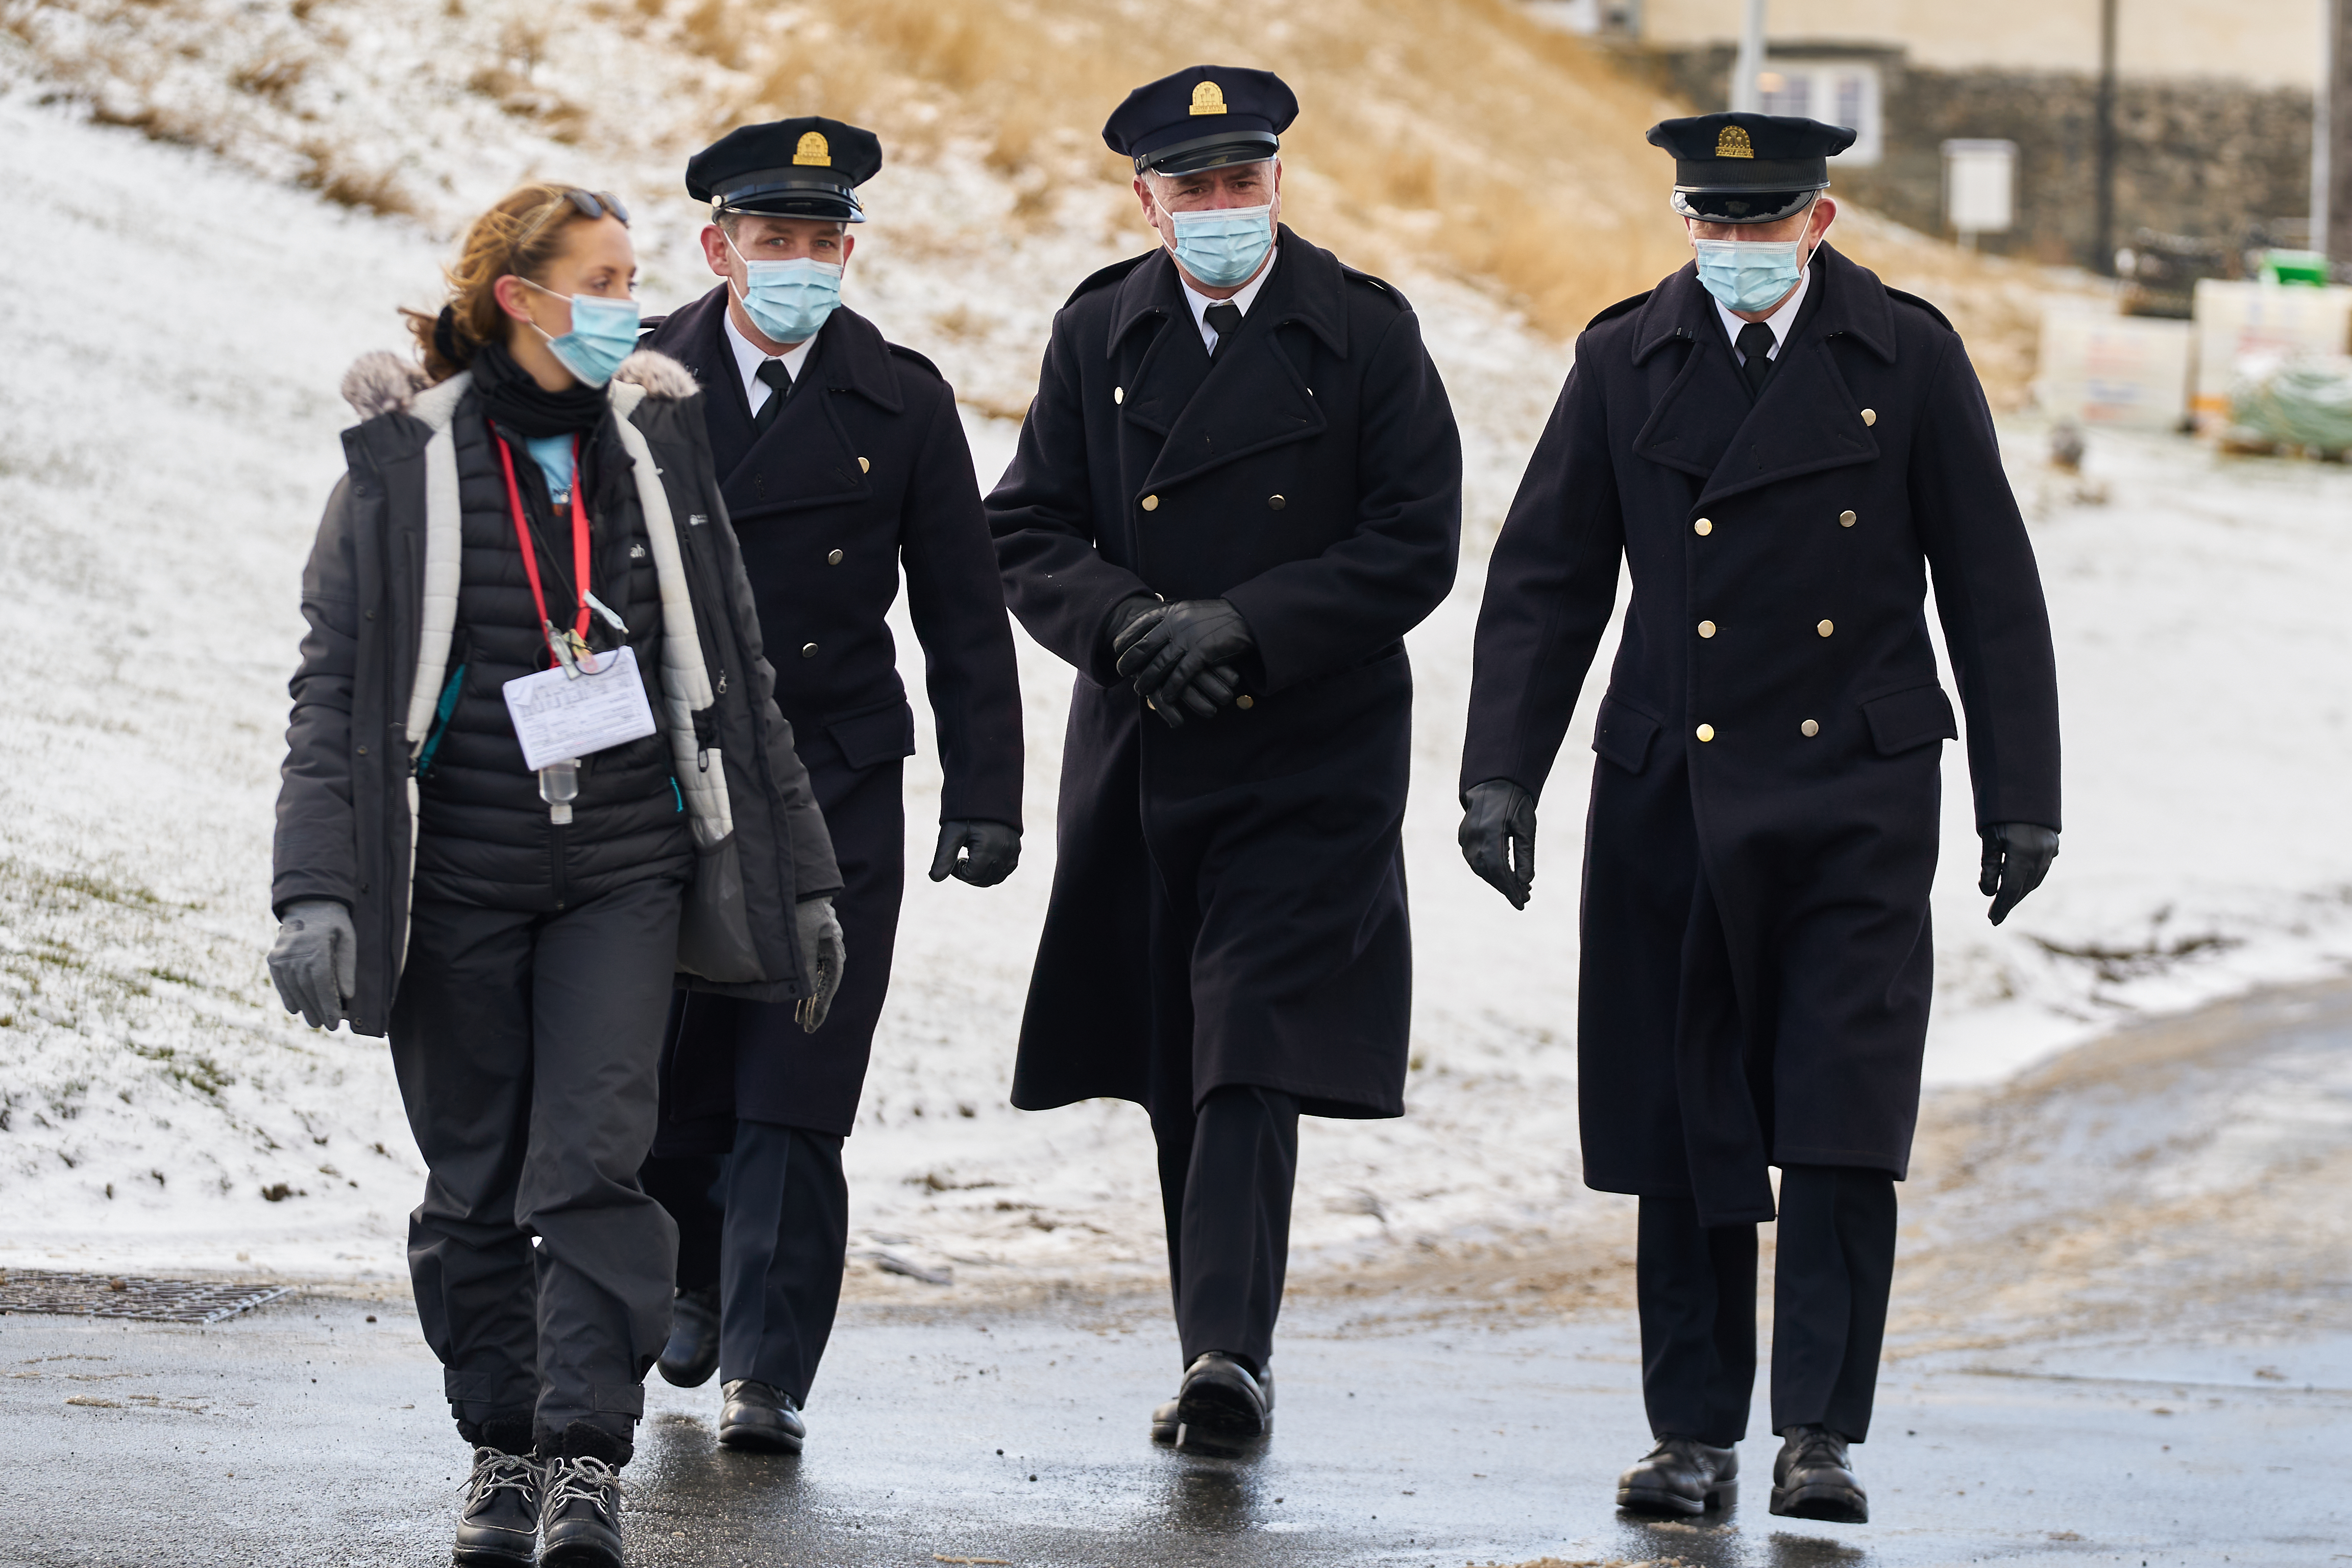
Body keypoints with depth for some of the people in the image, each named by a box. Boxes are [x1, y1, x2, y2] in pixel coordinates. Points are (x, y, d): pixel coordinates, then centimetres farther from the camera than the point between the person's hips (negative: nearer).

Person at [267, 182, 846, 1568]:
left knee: (593, 1165, -12)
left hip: (623, 878, 1)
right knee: (477, 1184, 6)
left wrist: (802, 878, 14)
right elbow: (334, 689, -2)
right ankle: (502, 1451, 20)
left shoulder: (658, 447, 7)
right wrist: (317, 893, -13)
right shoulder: (406, 463, -1)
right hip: (454, 878, -1)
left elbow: (732, 675, 14)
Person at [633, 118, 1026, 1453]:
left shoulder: (901, 403, 2)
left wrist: (985, 795, 0)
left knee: (792, 1097, -6)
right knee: (665, 1082, 4)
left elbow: (964, 614, 5)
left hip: (835, 791, -1)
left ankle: (770, 1375, -2)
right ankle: (695, 1279, 33)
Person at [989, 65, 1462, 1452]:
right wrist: (1131, 625, -13)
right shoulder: (1100, 333, 7)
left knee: (1253, 1062, -13)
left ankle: (1230, 1353, -18)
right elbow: (1029, 533, 7)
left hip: (1310, 763, -4)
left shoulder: (1365, 333, -1)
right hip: (1141, 762, 4)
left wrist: (1244, 628, -15)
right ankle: (1224, 1359, 15)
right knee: (1180, 1075, 7)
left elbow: (1415, 548, -5)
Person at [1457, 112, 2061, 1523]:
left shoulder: (1909, 358, 1)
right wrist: (1502, 772, -4)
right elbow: (1546, 579, 6)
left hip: (1857, 805, -2)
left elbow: (1990, 586, 3)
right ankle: (1695, 1433, 12)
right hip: (1673, 803, 2)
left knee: (1842, 1128, -7)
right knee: (1685, 1136, 4)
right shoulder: (1626, 363, 4)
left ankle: (1821, 1433, -2)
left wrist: (2022, 801, 0)